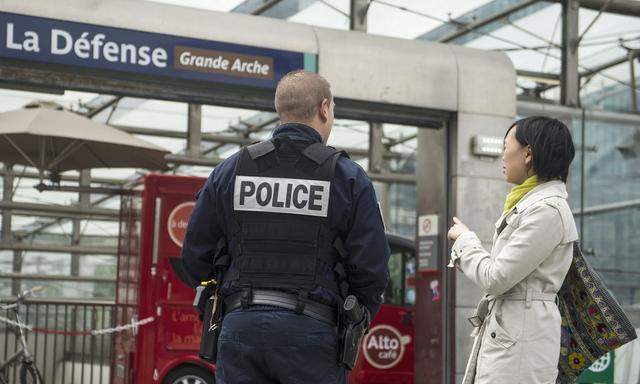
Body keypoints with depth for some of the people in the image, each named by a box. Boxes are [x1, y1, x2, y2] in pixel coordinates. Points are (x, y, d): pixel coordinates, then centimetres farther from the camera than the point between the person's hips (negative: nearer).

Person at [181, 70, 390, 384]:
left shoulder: (230, 170, 8)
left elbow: (195, 255, 10)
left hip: (240, 327, 3)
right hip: (310, 333, -3)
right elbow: (371, 270, -2)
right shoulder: (348, 178, 0)